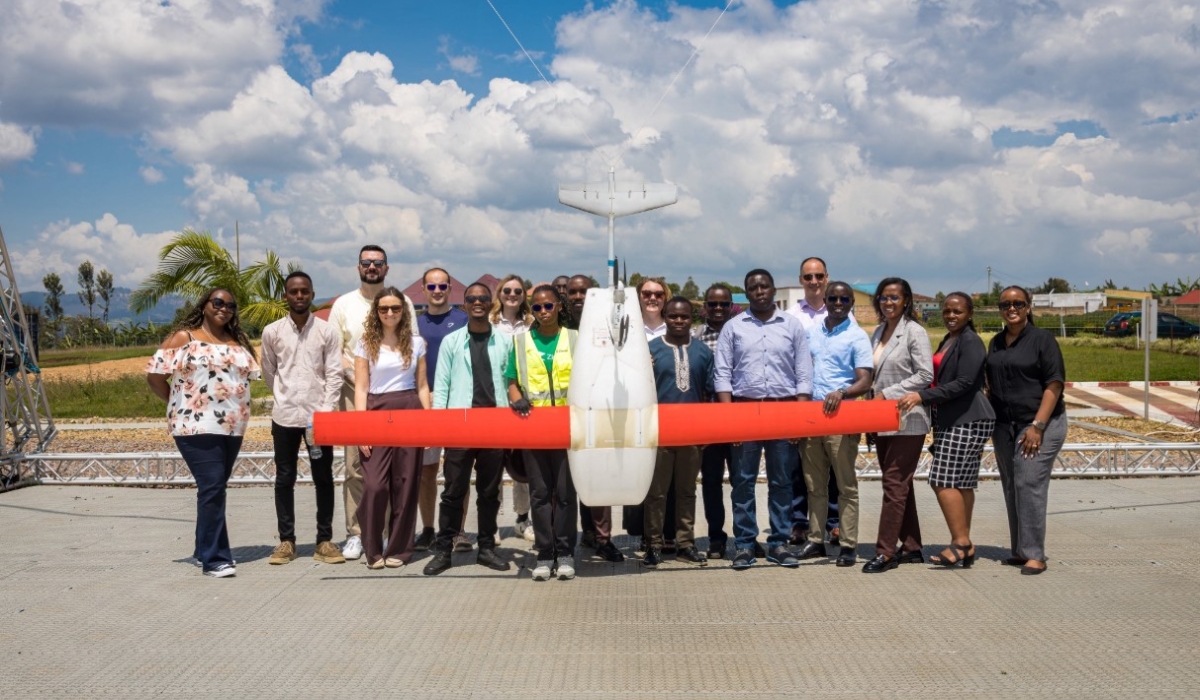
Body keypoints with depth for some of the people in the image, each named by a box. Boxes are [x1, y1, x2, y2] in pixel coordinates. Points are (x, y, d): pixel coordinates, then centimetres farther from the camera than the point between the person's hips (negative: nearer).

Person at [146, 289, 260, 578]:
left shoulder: (238, 343, 15)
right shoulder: (183, 337, -1)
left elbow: (250, 377, 18)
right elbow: (154, 375, -4)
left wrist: (236, 410, 6)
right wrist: (179, 405, 2)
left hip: (233, 427, 6)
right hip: (197, 426, -6)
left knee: (213, 489, 13)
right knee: (212, 488, -11)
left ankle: (204, 550, 25)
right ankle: (215, 558, -6)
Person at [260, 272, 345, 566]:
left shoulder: (327, 332, -1)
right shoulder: (272, 332, 1)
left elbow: (334, 375, -2)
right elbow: (269, 374, 12)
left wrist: (325, 412, -10)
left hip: (318, 416, -1)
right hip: (284, 416, 1)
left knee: (324, 479, 4)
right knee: (284, 479, 6)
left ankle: (324, 541, 11)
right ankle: (286, 541, 14)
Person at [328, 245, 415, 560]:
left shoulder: (402, 302, 8)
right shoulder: (344, 304, 9)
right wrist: (354, 374, -9)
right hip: (355, 394, 0)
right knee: (356, 466, -1)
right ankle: (355, 533, 5)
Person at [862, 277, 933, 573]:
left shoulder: (914, 332, -9)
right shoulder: (878, 332, 14)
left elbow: (925, 375, -14)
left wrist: (887, 393, -16)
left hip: (907, 419, -8)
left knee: (895, 484, -8)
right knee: (899, 484, 13)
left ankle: (885, 552, -6)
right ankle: (911, 547, 21)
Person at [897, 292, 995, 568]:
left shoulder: (971, 342, -10)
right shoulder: (947, 341, 19)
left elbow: (964, 383, -19)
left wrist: (922, 396, -23)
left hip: (966, 421, -9)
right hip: (950, 420, 9)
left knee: (944, 481, -12)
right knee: (961, 483, 10)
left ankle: (960, 543, -8)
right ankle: (964, 545, 13)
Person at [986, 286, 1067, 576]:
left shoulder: (1042, 339, -5)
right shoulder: (996, 342, 13)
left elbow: (1054, 385, -10)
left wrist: (1037, 426, -17)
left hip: (1039, 424, -6)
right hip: (1004, 426, 6)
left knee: (1029, 485, -12)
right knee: (1011, 488, 7)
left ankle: (1034, 555, -7)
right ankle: (1020, 551, 14)